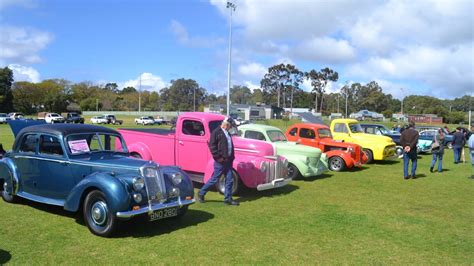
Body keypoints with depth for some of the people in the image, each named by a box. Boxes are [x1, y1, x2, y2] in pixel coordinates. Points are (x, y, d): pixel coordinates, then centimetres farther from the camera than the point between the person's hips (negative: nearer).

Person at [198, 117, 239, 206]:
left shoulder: (227, 133, 16)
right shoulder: (216, 132, -9)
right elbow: (212, 146, -15)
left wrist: (231, 158, 13)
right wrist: (218, 157, -18)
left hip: (228, 161, 8)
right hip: (220, 161, -8)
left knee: (229, 180, 6)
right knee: (214, 179, -1)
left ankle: (228, 199, 14)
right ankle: (201, 193, 15)